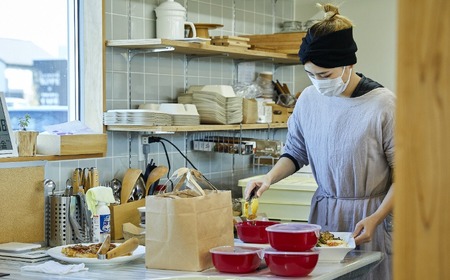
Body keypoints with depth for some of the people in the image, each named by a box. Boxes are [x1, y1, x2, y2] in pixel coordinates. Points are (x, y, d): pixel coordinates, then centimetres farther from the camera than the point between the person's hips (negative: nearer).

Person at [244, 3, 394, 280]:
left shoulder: (383, 104, -13)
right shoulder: (309, 99, -2)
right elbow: (295, 152, 12)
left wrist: (375, 219, -17)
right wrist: (270, 178, -6)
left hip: (371, 214, -3)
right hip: (324, 213, 3)